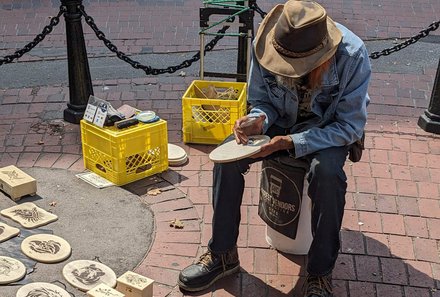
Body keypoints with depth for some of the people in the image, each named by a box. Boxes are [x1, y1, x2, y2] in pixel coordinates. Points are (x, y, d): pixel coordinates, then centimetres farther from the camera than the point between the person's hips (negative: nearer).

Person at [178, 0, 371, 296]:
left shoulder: (353, 55, -31)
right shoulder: (264, 45, -22)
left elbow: (351, 126, -23)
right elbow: (262, 101, -4)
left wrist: (291, 143, -33)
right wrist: (258, 120, -29)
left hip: (329, 130, -3)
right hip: (281, 122, 3)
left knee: (326, 172, -35)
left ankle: (321, 273, -15)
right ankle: (223, 254, -4)